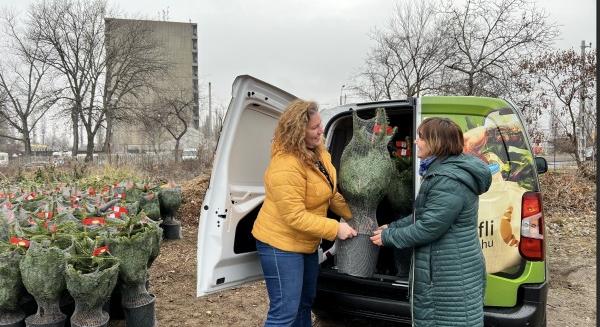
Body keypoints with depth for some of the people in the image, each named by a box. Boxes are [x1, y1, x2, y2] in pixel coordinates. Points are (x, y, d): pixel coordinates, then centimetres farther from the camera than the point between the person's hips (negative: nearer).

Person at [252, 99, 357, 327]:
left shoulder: (318, 152, 1)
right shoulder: (285, 166, -29)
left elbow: (331, 193, 11)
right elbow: (295, 217, -29)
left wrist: (352, 216, 5)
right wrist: (335, 229, -24)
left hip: (306, 242, 10)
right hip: (281, 243, -9)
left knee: (305, 302, 23)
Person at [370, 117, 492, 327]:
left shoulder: (449, 180, -24)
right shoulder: (442, 171, 11)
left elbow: (428, 227, -24)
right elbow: (423, 215, 18)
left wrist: (388, 237, -11)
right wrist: (392, 227, 11)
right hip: (444, 272, 10)